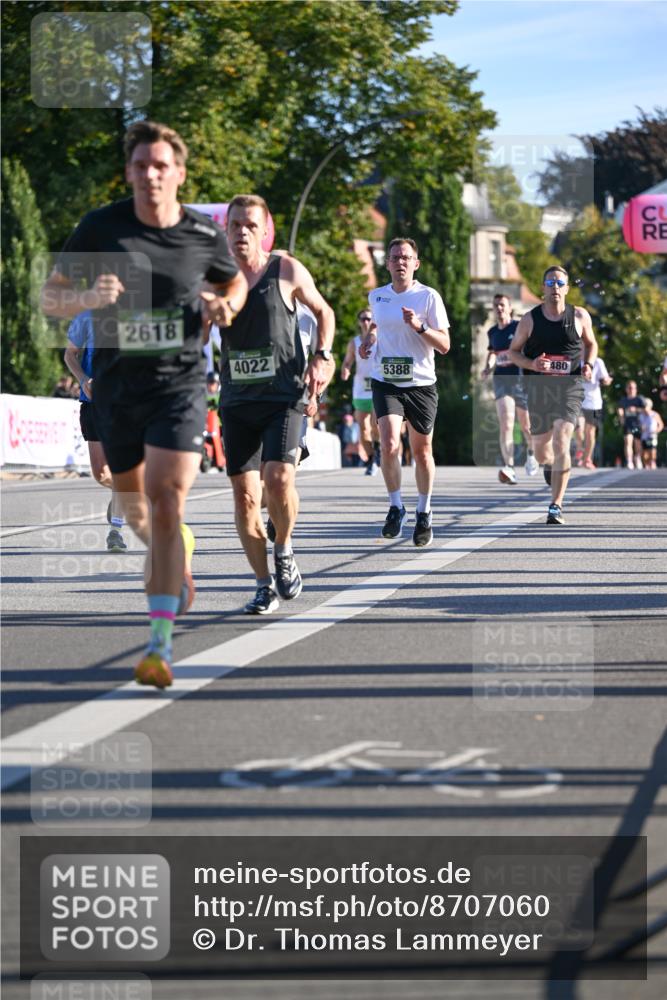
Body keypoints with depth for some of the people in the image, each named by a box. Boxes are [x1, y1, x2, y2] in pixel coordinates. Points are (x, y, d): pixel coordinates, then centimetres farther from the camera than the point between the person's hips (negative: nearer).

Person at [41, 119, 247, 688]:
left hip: (180, 384, -2)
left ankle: (161, 642, -15)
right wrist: (87, 298, -22)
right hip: (117, 386, 2)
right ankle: (177, 554, 52)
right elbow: (50, 299, 0)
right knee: (136, 509, 16)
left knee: (165, 502, -16)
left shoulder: (204, 235, -2)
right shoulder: (101, 227, -4)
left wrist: (225, 306, -4)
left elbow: (236, 281, 19)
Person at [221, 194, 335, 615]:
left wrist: (322, 357, 0)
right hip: (238, 401, 3)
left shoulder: (287, 271, -1)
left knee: (279, 478, -21)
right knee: (244, 496, 0)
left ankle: (284, 553, 7)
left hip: (284, 395, -3)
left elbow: (324, 311, 13)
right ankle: (265, 584, 13)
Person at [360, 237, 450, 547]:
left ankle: (424, 513, 26)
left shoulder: (429, 297, -5)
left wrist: (419, 326, -23)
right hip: (385, 382, 1)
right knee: (389, 444, -18)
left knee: (422, 451, 8)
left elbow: (444, 345, -7)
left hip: (421, 384, -1)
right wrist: (369, 336, 7)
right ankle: (396, 507, -2)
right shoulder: (376, 296, 6)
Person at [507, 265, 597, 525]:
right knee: (540, 450, 12)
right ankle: (550, 465, 53)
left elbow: (591, 343, 18)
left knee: (561, 442, -20)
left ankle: (556, 506, -18)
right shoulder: (530, 319, 0)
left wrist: (588, 364, -3)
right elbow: (513, 352, 7)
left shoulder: (579, 316, 1)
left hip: (569, 387, -2)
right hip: (539, 388, 2)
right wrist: (532, 364, -13)